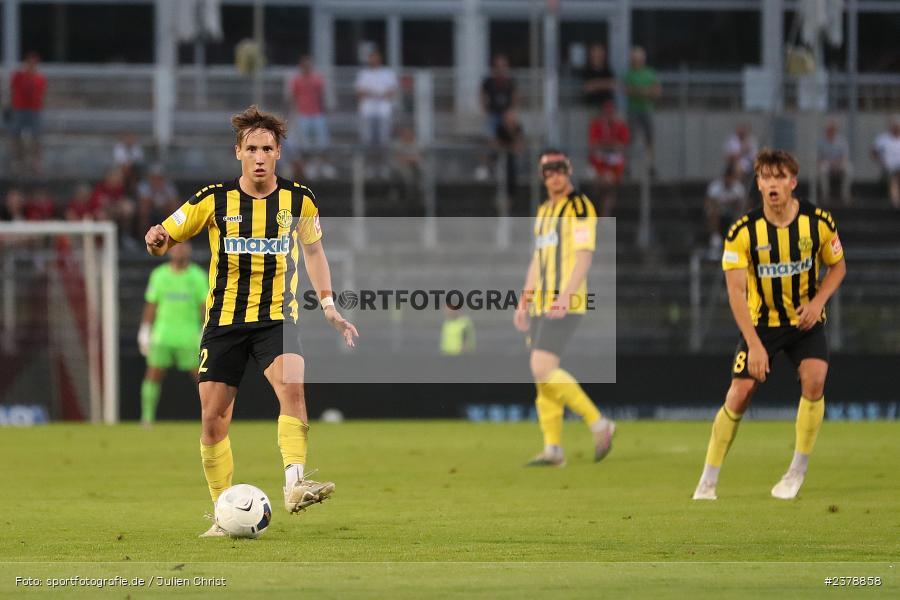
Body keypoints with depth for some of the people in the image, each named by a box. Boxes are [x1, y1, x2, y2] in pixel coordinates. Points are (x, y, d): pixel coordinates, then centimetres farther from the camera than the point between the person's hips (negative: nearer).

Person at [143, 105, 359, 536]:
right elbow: (163, 240, 1)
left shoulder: (299, 200, 0)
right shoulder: (215, 200, -4)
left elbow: (312, 249, 17)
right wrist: (156, 241, -24)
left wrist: (328, 306, 9)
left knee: (292, 386, -29)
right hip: (224, 320, 1)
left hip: (277, 318, -1)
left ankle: (295, 485, -38)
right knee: (213, 420, -1)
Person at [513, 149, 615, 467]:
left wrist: (565, 295, -26)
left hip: (566, 304, -9)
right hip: (542, 304, 9)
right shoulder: (544, 211, 20)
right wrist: (524, 301, 20)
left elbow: (584, 254, -16)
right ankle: (553, 449, 7)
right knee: (542, 375, 5)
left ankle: (598, 424, -10)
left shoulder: (580, 206, -7)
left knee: (542, 368, -18)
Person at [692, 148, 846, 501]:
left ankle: (797, 472, -7)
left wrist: (818, 301, -14)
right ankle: (708, 482, 5)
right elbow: (736, 290, -16)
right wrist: (754, 344, -24)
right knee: (738, 395, -8)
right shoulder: (742, 232, -16)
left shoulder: (819, 222, -11)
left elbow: (837, 266, 5)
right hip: (760, 322, -1)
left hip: (805, 321, 1)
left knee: (813, 379, -22)